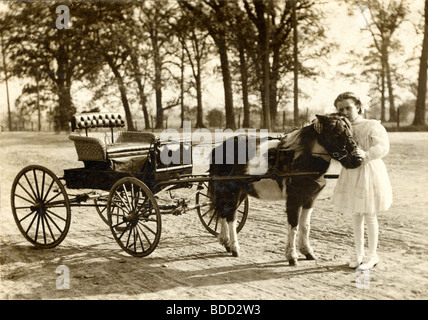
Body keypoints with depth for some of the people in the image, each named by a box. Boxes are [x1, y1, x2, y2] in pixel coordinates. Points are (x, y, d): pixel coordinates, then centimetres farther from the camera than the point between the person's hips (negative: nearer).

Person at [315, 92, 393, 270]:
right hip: (350, 174, 5)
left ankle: (372, 255, 17)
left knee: (369, 216, 4)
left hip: (370, 172, -5)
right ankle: (358, 254, 25)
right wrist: (319, 125, -10)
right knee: (356, 217, 12)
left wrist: (367, 154, -35)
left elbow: (383, 147, -17)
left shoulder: (373, 126, -7)